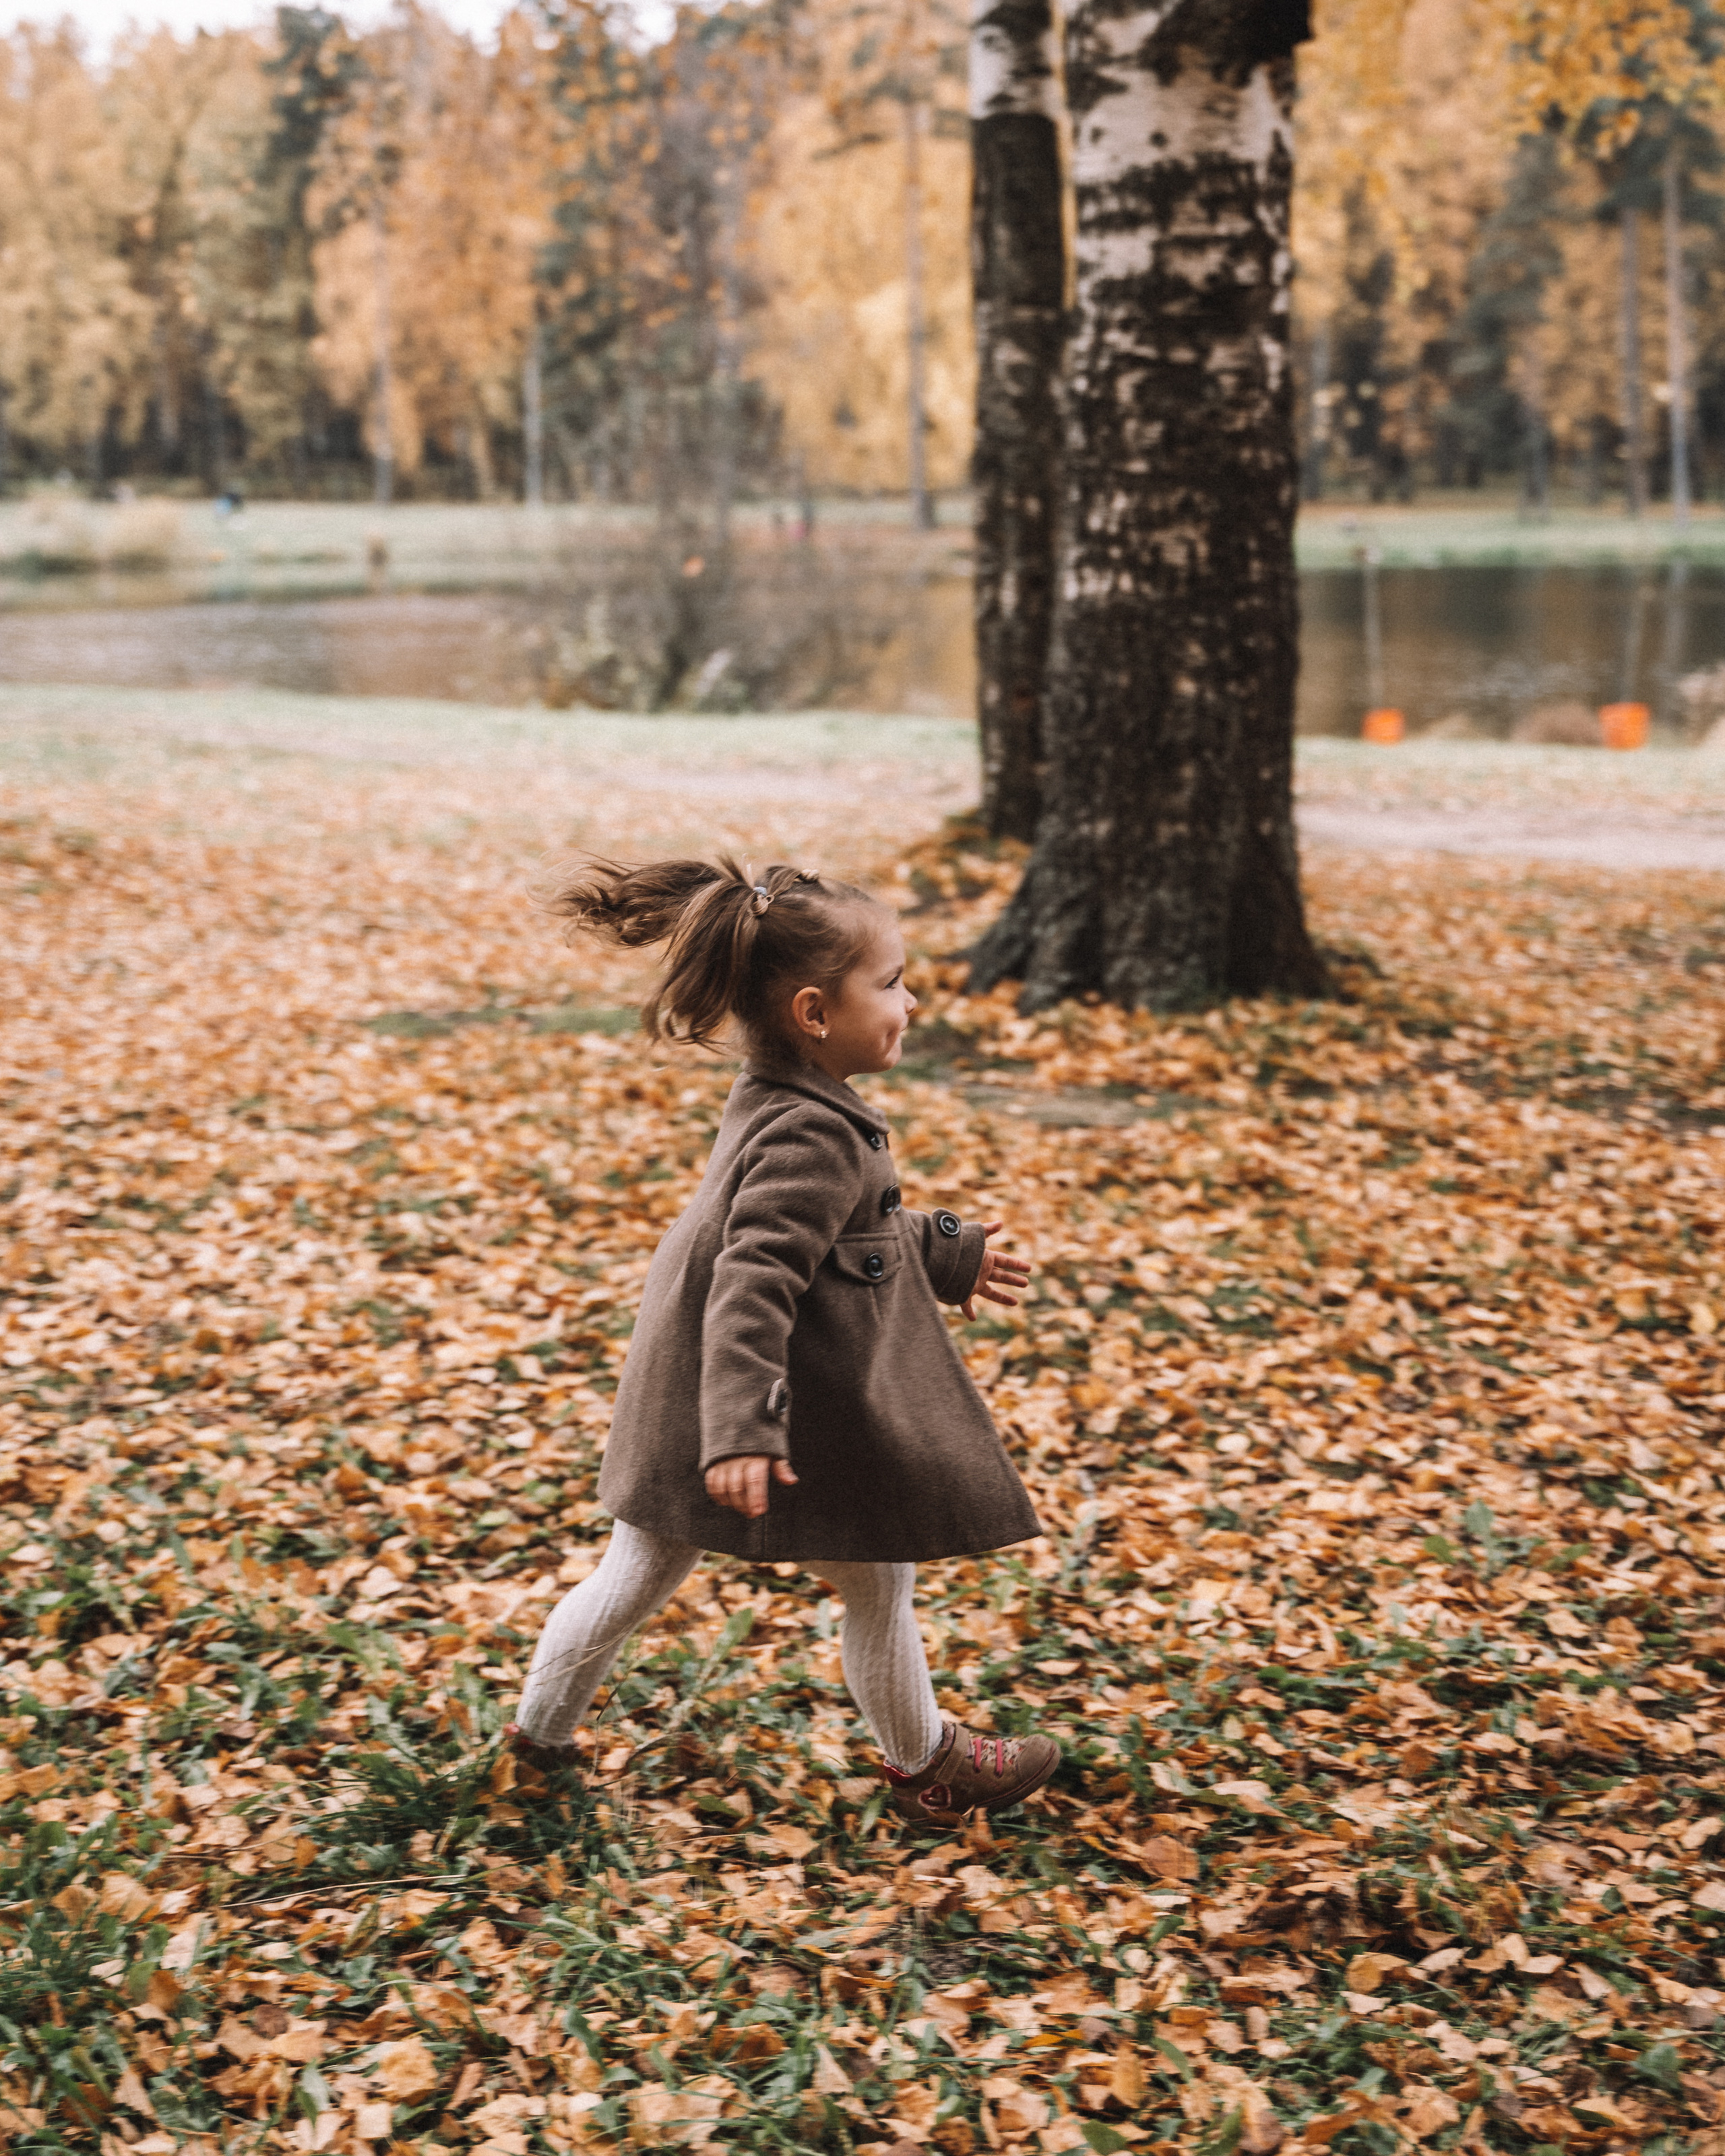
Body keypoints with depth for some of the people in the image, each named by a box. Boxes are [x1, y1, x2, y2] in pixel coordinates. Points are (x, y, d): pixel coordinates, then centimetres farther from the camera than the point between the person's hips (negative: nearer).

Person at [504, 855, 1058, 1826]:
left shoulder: (777, 1105, 5)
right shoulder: (814, 1136, -26)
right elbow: (753, 1284, -33)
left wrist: (947, 1255, 28)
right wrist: (742, 1430, -38)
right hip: (806, 1414, -9)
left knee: (637, 1577, 20)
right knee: (881, 1584, 13)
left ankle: (543, 1728, 31)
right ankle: (926, 1761, 32)